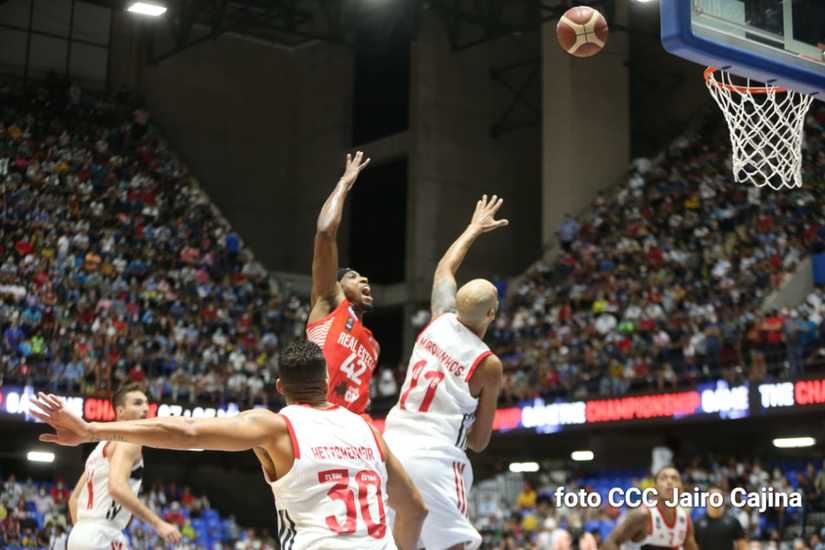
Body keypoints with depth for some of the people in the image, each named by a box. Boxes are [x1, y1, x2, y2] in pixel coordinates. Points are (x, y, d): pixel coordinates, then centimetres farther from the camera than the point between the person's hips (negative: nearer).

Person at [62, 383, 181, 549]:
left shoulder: (104, 445, 24)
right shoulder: (129, 440, -7)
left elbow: (74, 498, 27)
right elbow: (116, 487, -24)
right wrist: (158, 523, -23)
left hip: (80, 534, 10)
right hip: (102, 536, -10)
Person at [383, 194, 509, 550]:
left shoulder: (440, 320, 7)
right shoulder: (488, 364, -6)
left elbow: (444, 269, 30)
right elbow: (479, 442, 2)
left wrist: (474, 229, 43)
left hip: (393, 447, 7)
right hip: (436, 460, -7)